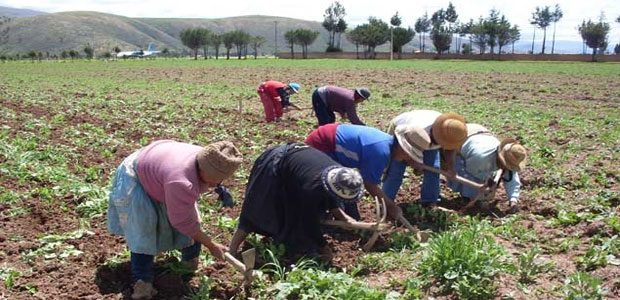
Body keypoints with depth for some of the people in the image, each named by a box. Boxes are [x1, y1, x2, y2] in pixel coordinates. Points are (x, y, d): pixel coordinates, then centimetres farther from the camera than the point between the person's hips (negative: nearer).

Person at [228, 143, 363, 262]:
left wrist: (342, 216, -5)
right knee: (257, 213, -4)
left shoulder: (338, 172, -20)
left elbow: (328, 198, 4)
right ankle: (231, 251, 4)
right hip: (272, 168, -8)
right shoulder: (311, 187, -41)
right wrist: (324, 248, -15)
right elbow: (310, 222, -26)